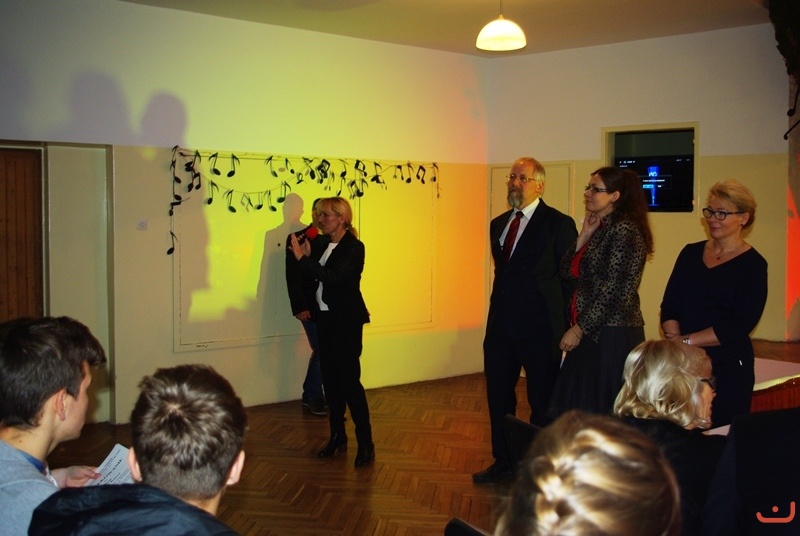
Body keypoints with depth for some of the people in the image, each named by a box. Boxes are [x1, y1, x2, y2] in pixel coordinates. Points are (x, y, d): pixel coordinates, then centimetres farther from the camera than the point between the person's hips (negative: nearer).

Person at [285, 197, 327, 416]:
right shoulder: (297, 239, -2)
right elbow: (293, 276, -8)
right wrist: (300, 307, -13)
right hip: (311, 307, -4)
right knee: (321, 351, -5)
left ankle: (312, 396, 19)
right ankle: (313, 396, 12)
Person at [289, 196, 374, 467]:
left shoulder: (354, 247, -12)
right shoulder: (321, 243, 8)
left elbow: (334, 277, -25)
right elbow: (312, 278, 9)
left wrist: (303, 258, -27)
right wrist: (306, 255, -7)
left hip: (346, 320, -7)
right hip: (325, 318, 7)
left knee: (349, 379, -8)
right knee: (330, 378, 11)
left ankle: (365, 443, -1)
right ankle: (337, 436, 22)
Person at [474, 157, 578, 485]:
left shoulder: (558, 224, -7)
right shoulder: (498, 224, 13)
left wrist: (563, 327, -9)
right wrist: (498, 311, 13)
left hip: (539, 328, -7)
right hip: (501, 325, 7)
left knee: (542, 400, 6)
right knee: (498, 395, 14)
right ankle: (503, 462, 30)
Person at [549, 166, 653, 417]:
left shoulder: (624, 230, -14)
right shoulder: (599, 229, 14)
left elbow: (614, 292, -19)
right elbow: (568, 271, 11)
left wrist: (579, 330, -16)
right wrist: (584, 236, 1)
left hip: (612, 335, -9)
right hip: (590, 333, 9)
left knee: (602, 411, -2)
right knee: (578, 409, 11)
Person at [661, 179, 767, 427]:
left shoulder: (753, 265, -4)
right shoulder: (691, 253, 11)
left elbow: (738, 326, -12)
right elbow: (669, 305, 7)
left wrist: (687, 340, -14)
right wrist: (674, 338, -11)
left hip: (728, 369, -4)